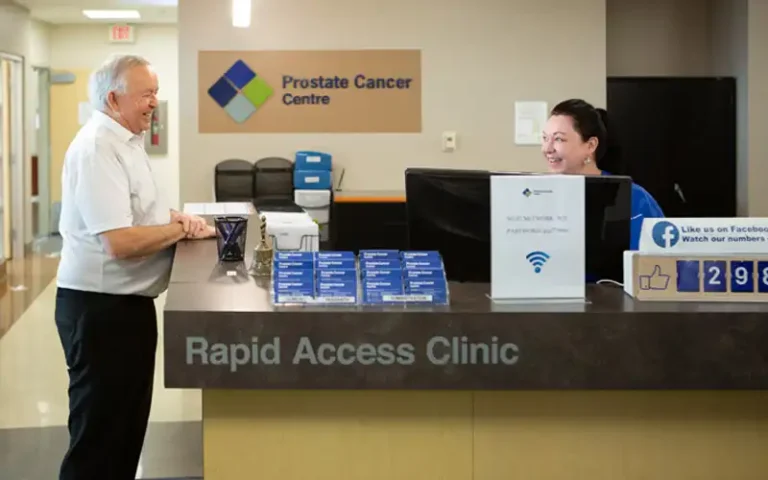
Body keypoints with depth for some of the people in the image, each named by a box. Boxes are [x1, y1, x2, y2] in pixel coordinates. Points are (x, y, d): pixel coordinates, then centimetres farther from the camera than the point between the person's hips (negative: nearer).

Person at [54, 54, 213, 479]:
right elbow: (121, 241, -28)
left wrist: (175, 217, 1)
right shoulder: (97, 149, -21)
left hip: (127, 301, 10)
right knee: (100, 433, 1)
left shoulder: (125, 141, 12)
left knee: (128, 421, 19)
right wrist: (182, 230, -15)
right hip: (100, 307, -10)